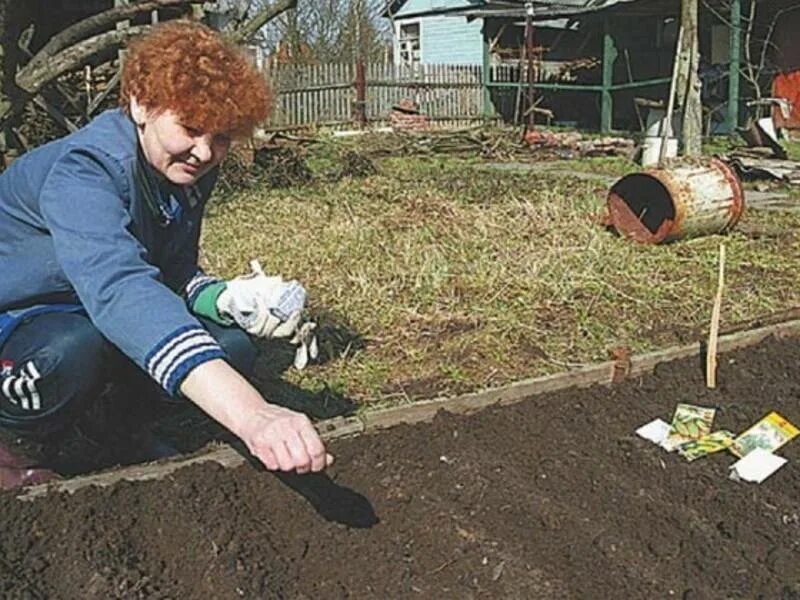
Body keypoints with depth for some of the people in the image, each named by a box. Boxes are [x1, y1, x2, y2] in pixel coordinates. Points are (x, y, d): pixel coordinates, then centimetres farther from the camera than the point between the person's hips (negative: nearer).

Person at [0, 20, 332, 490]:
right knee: (73, 354, -39)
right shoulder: (83, 171, -33)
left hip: (93, 318, 7)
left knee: (232, 346, -11)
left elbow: (175, 273, 0)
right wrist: (250, 414, -65)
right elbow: (120, 288, -51)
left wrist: (225, 299, -27)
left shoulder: (190, 169, -8)